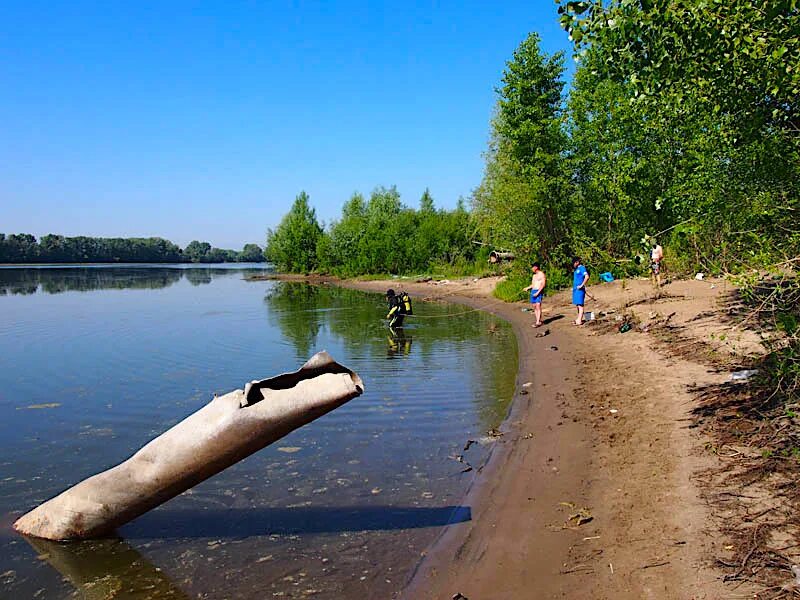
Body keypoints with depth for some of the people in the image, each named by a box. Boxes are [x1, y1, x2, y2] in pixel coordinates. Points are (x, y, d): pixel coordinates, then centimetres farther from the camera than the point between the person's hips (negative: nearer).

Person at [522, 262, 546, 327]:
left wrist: (538, 292, -21)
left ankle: (538, 322, -19)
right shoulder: (534, 275, 20)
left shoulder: (541, 274, -6)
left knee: (538, 306, -15)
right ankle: (539, 321, 11)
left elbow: (543, 284, -14)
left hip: (539, 292, -9)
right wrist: (527, 288, 10)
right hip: (533, 291, 9)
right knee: (534, 307, 5)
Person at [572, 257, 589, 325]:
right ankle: (579, 319, 21)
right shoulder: (575, 269, 16)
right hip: (575, 288, 10)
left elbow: (587, 277, -24)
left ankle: (579, 321, -12)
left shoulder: (582, 268, -11)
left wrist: (582, 285, -22)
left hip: (580, 289, -10)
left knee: (580, 304, -10)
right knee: (577, 304, 13)